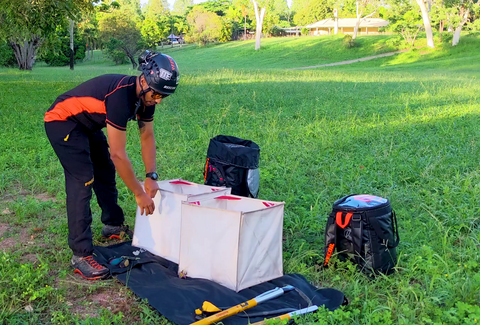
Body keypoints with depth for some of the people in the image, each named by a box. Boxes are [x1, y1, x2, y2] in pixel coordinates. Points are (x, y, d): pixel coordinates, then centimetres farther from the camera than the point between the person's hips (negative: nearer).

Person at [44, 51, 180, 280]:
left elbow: (147, 136, 1)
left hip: (87, 124, 10)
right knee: (82, 182, -17)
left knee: (105, 172, 16)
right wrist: (139, 193, -26)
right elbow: (118, 154, -34)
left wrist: (151, 176, -6)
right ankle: (81, 255, -14)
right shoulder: (120, 95, -36)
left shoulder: (145, 95, -10)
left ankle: (113, 226, 36)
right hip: (62, 121, -10)